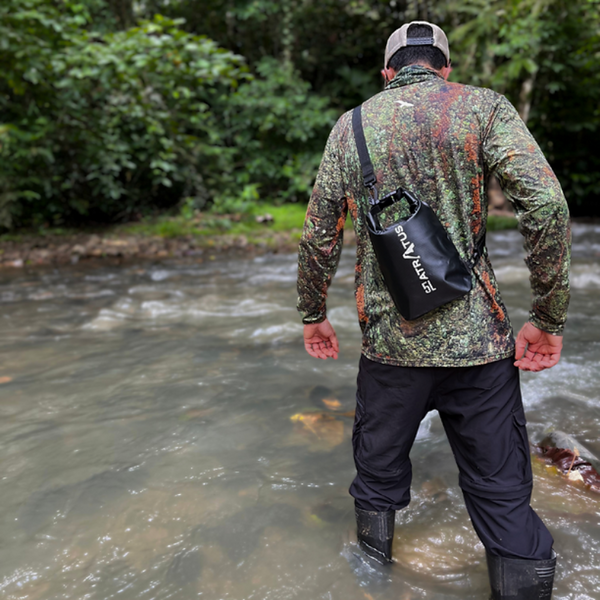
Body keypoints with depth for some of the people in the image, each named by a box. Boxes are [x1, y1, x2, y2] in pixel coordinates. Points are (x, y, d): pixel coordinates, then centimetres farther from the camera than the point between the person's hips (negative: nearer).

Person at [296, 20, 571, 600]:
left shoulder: (351, 125, 7)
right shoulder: (483, 106, 1)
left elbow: (319, 234, 7)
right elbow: (546, 204, -11)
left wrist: (313, 314, 18)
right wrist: (549, 317, -5)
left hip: (389, 339, 2)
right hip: (477, 338, -2)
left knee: (378, 478, 21)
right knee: (502, 492, 10)